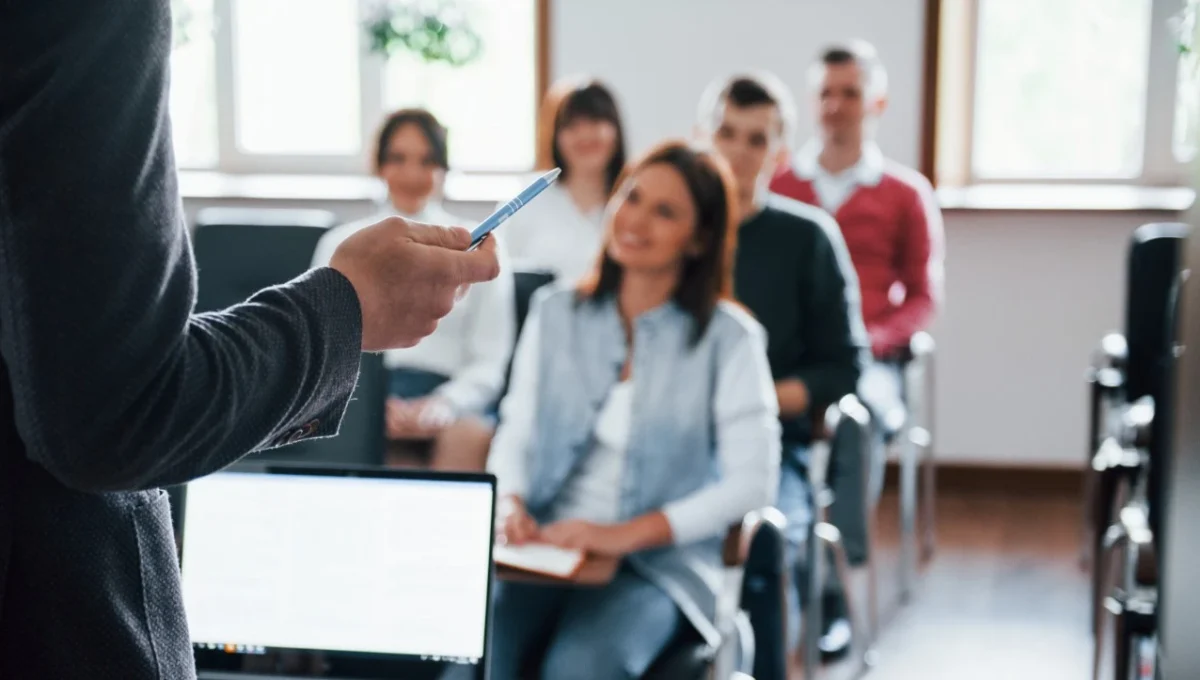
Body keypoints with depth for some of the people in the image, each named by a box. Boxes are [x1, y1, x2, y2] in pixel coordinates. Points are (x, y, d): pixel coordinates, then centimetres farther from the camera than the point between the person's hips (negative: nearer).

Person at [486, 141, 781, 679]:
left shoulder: (727, 338, 0)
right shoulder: (555, 313, 12)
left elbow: (752, 482, -6)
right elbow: (515, 434, 12)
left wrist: (629, 534, -16)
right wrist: (511, 503, -10)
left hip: (658, 562, -2)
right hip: (543, 549, 3)